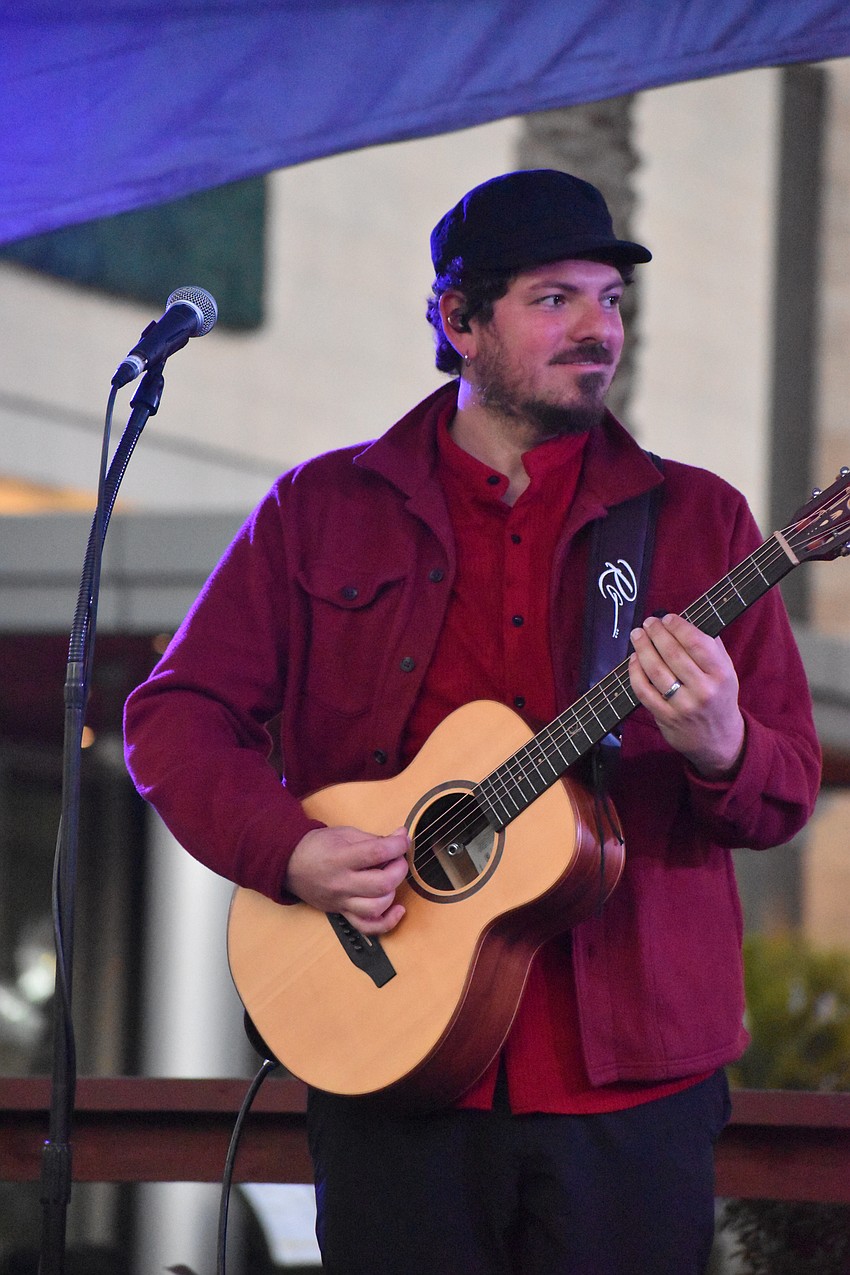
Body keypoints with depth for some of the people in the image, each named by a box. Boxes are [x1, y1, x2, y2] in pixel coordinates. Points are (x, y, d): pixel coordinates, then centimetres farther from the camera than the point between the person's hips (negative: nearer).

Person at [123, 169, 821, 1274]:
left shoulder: (698, 521, 9)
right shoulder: (322, 511, 8)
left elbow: (789, 795, 6)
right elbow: (177, 715, 6)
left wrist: (720, 749, -18)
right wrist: (288, 851, -12)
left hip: (631, 1083, 1)